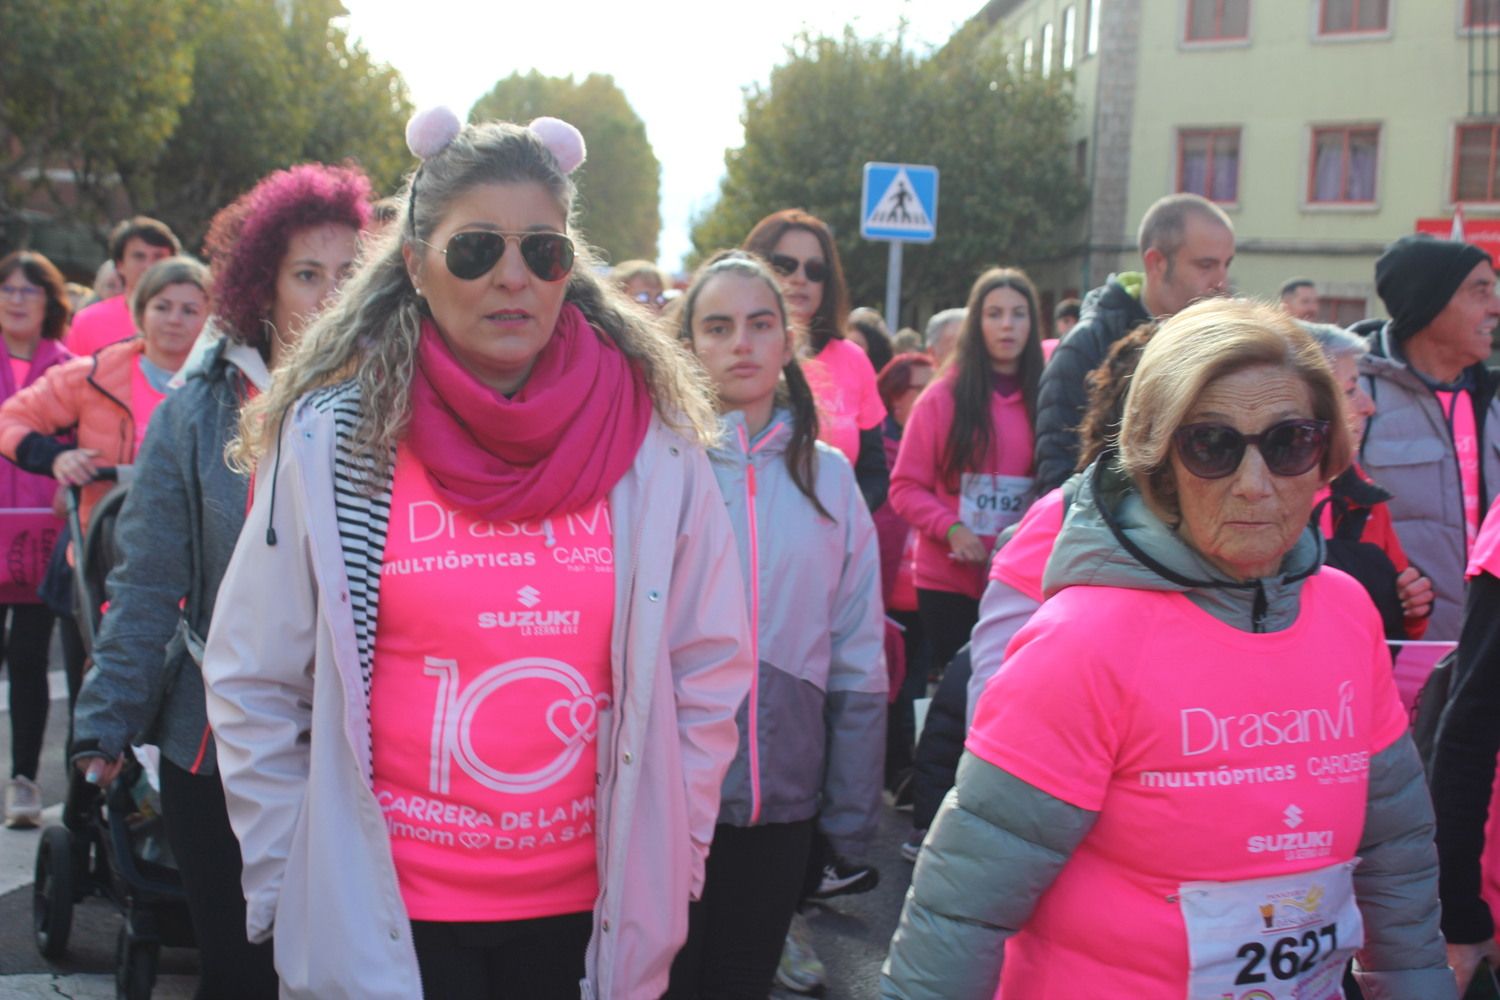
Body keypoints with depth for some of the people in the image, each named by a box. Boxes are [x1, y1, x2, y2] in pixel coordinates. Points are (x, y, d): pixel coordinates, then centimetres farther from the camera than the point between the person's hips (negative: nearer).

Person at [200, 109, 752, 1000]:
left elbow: (707, 679, 3)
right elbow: (256, 685, 0)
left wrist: (667, 869, 2)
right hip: (382, 915, -1)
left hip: (588, 910, 2)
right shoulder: (331, 439, -6)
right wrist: (288, 885, -1)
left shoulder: (654, 444, -4)